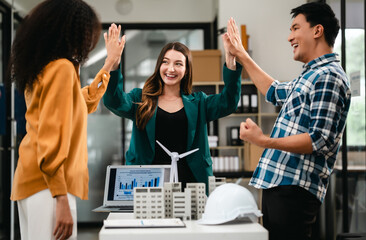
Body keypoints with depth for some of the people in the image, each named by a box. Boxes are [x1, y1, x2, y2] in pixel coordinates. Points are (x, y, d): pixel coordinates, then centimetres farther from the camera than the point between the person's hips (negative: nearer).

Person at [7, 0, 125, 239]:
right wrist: (62, 200, -21)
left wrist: (108, 66, 39)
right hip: (49, 184, -10)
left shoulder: (42, 68, 18)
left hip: (30, 182, 10)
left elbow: (83, 104, 34)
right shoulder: (62, 68, -11)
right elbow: (50, 139, -19)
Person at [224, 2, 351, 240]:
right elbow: (276, 92, 38)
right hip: (277, 184, 10)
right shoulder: (312, 74, 19)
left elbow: (321, 140, -21)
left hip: (295, 191, -10)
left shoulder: (328, 77, -13)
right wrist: (241, 55, 39)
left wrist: (265, 141, -25)